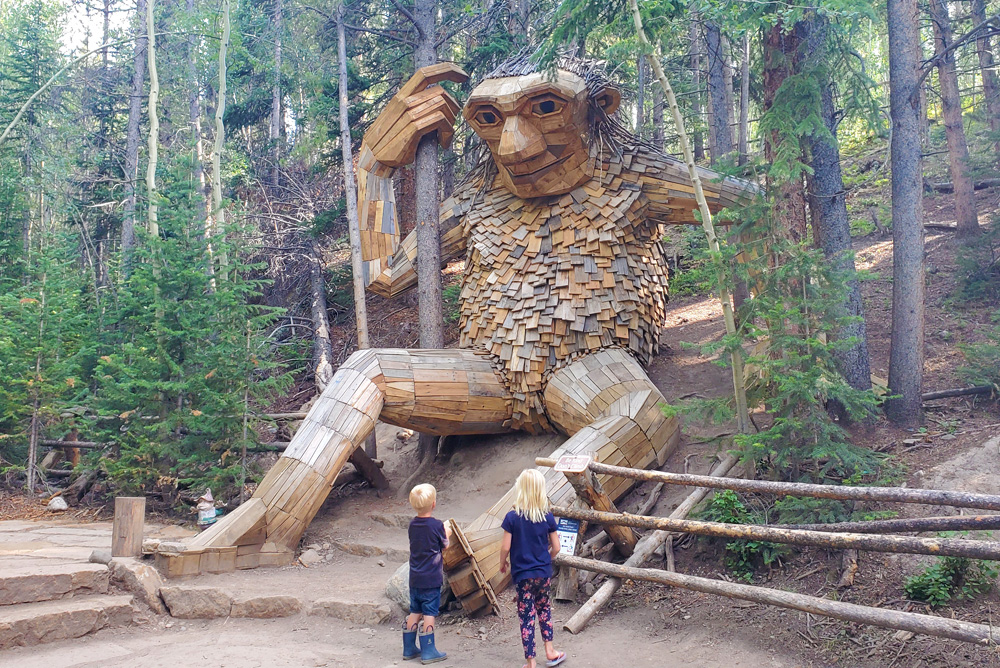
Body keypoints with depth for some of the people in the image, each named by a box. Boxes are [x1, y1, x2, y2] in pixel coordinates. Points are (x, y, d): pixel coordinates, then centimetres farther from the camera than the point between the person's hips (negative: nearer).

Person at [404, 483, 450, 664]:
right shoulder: (437, 525, -15)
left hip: (414, 578, 6)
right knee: (429, 614, 1)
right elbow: (444, 546, -2)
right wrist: (446, 533, 17)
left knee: (415, 612, 15)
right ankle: (428, 652, 6)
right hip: (432, 579, -6)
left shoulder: (412, 524, 2)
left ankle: (409, 649, 22)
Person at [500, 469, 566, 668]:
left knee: (526, 615, 6)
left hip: (522, 574, -3)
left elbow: (506, 547, -12)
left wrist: (502, 563, 8)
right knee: (544, 609, 23)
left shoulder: (512, 518, -14)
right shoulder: (548, 517, -6)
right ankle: (550, 652, 28)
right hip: (544, 573, 3)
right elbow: (556, 548, -1)